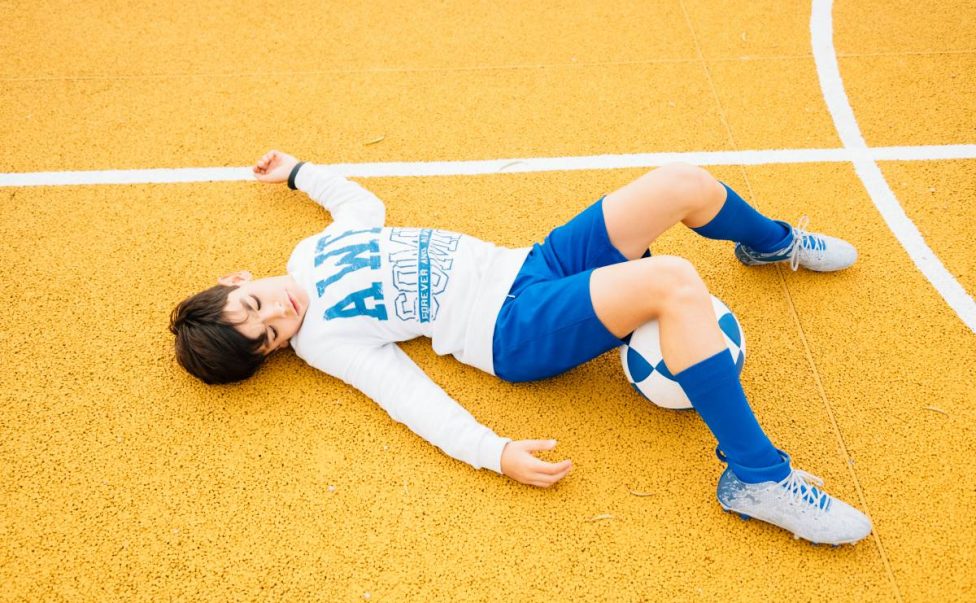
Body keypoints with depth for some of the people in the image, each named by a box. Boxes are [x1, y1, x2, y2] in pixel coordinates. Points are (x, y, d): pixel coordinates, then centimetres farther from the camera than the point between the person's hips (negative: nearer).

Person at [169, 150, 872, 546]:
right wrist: (496, 453, -32)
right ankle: (757, 477, -26)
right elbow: (410, 396, -19)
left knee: (689, 185, -2)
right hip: (519, 333, -8)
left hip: (535, 263, 8)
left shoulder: (311, 253, 12)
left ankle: (772, 242, 33)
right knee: (674, 282, -34)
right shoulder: (325, 339, -8)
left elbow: (366, 204, 33)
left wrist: (298, 170, 42)